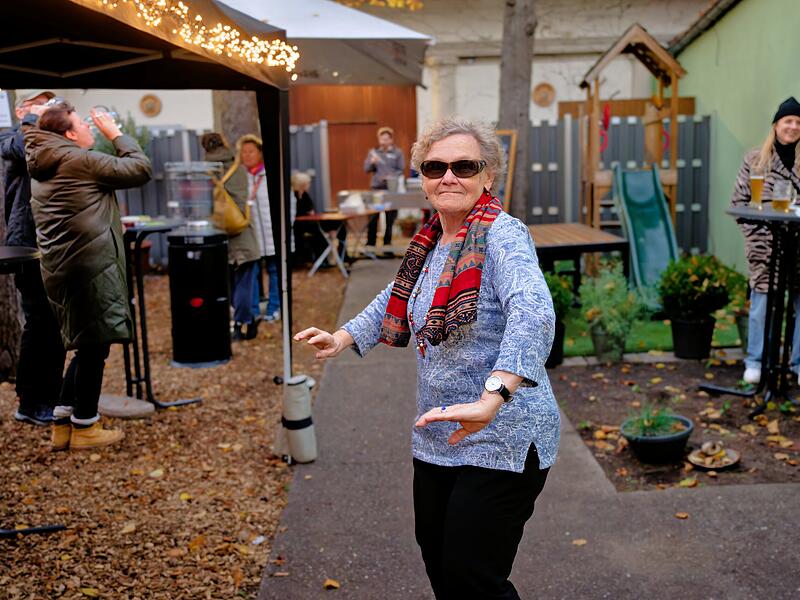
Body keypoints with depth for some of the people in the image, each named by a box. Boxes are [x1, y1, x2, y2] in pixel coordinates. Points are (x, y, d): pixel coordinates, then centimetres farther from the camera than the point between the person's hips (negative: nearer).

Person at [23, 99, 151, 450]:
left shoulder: (43, 167, 16)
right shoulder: (80, 160, -11)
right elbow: (141, 169, -7)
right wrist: (115, 133, 1)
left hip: (60, 269, 9)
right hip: (89, 267, -9)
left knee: (86, 346, 18)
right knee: (94, 346, 2)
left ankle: (62, 423, 21)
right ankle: (85, 427, 12)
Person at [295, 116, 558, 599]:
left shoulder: (501, 235, -17)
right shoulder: (431, 241, 8)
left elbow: (533, 313, -35)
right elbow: (398, 298, 28)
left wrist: (491, 399, -46)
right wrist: (344, 337, 19)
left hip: (502, 441, -8)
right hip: (437, 437, 8)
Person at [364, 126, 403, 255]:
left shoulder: (398, 152, 6)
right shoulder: (373, 151, 10)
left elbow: (401, 170, 1)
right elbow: (366, 169, 6)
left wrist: (392, 177, -17)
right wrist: (372, 162, -15)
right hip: (376, 187, 1)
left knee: (390, 219, 2)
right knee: (373, 218, -3)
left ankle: (387, 245, 10)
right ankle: (370, 245, 2)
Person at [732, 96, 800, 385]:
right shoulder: (755, 159, 4)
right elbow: (739, 199, 4)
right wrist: (753, 232, -5)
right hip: (764, 245, -1)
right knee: (761, 304, 4)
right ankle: (755, 362, 17)